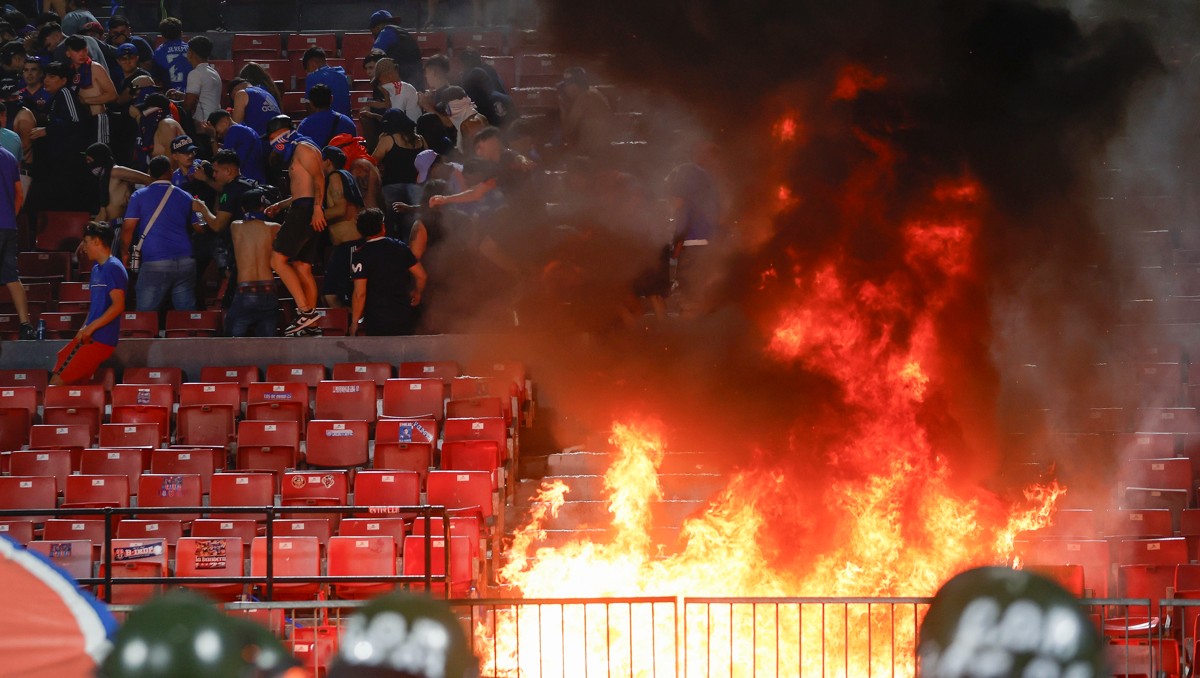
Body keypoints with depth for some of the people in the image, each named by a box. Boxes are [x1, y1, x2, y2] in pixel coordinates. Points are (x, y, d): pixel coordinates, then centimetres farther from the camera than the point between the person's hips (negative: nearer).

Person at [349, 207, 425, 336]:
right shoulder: (400, 247, 2)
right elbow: (421, 275, 3)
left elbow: (360, 293, -15)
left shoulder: (360, 255, -10)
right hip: (404, 317, 4)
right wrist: (417, 293, 23)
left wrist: (354, 323, -7)